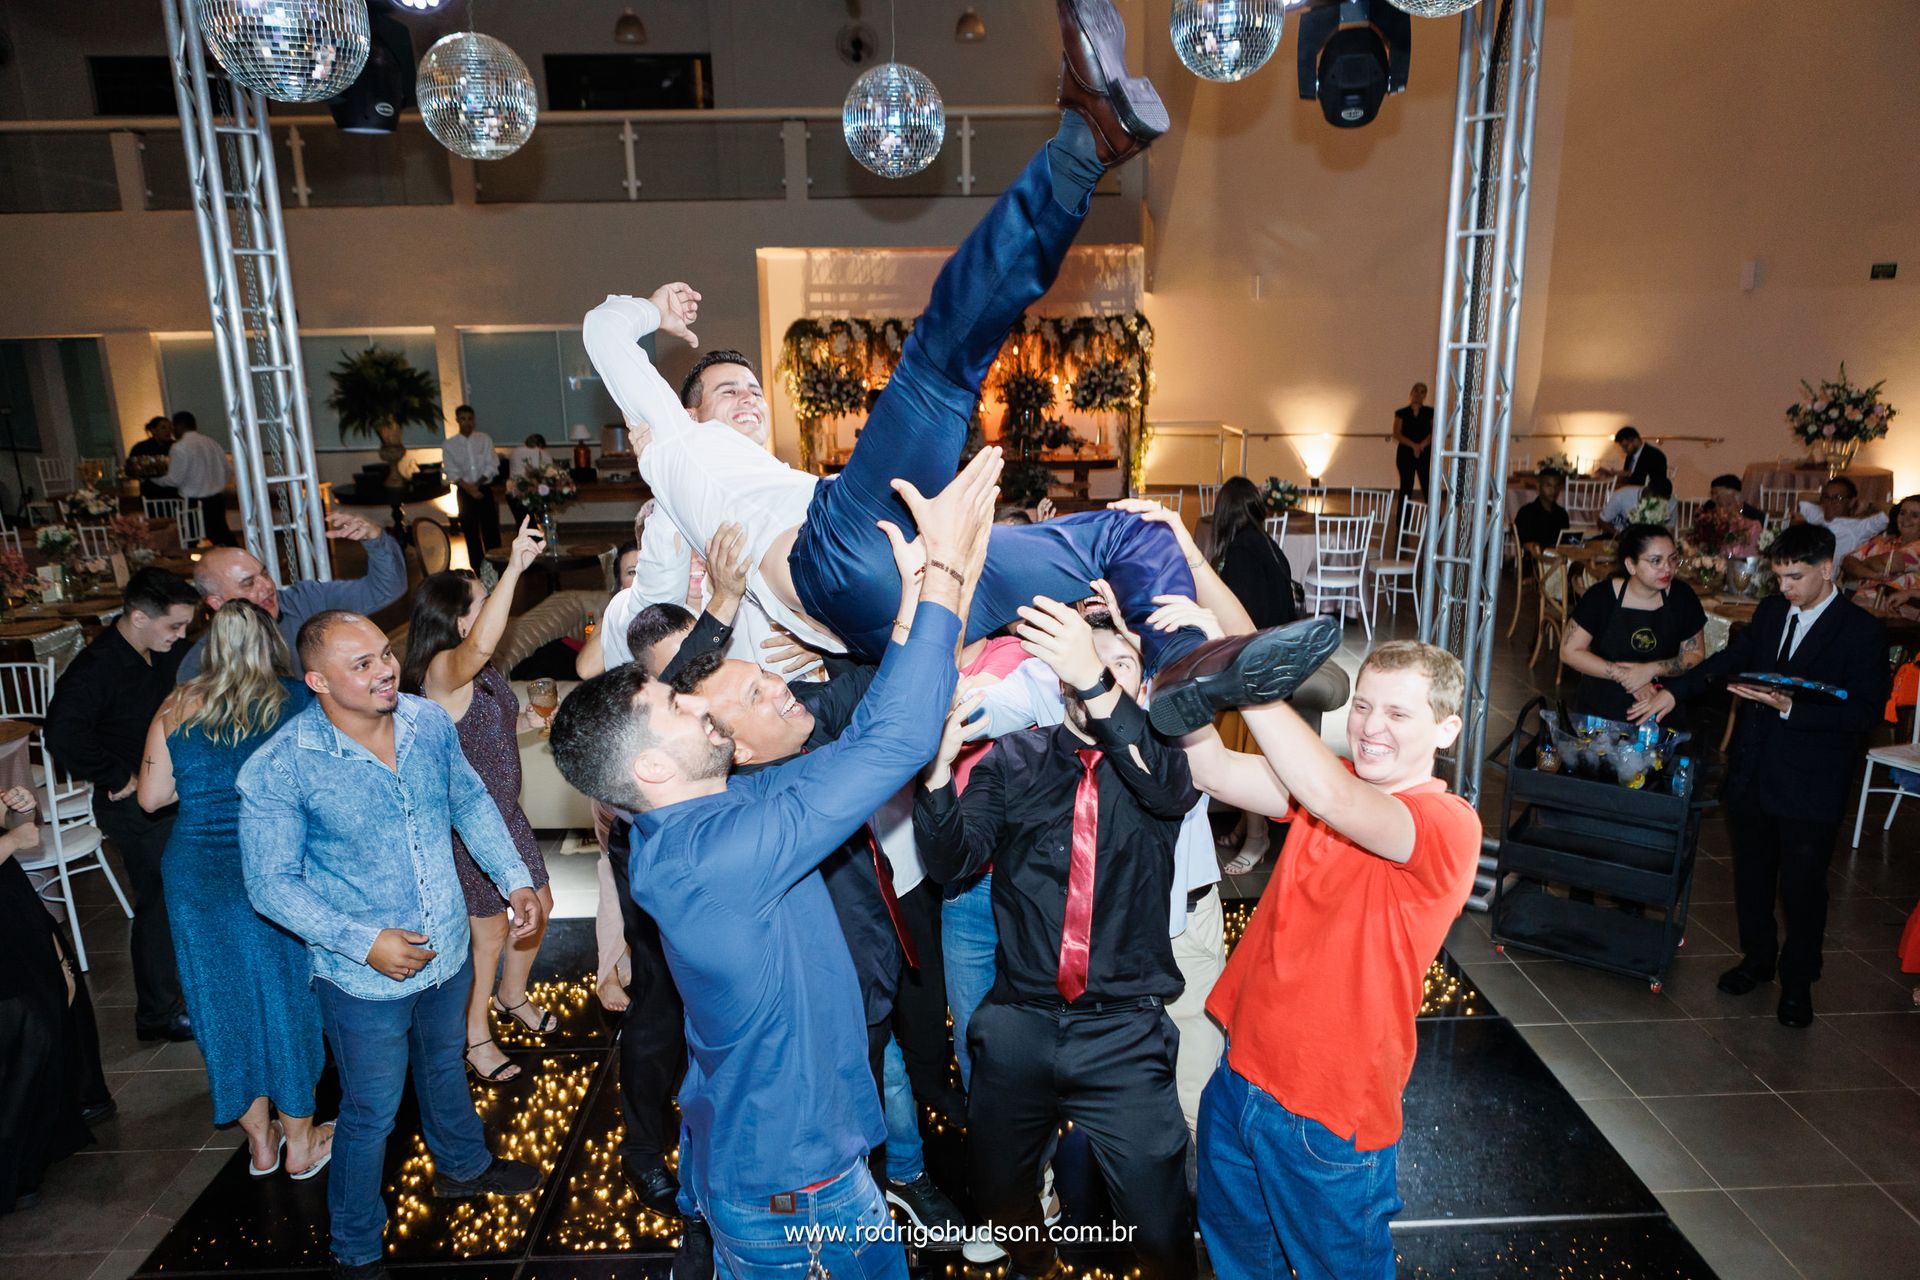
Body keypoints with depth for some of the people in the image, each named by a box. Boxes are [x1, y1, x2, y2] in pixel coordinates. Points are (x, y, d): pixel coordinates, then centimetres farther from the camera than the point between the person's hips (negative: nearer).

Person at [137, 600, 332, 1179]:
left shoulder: (177, 708, -1)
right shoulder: (299, 701, -9)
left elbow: (152, 797, 4)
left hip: (196, 875, 3)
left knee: (226, 1000, 17)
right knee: (287, 996, 13)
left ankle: (259, 1141, 33)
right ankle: (300, 1142, 28)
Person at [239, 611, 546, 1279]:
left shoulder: (428, 720, -11)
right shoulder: (278, 769, -23)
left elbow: (471, 801, 4)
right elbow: (271, 882, -16)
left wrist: (515, 879, -4)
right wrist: (364, 942, -24)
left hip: (447, 950, 5)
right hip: (364, 979, -5)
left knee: (445, 1066, 29)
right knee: (371, 1115, 14)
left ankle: (463, 1167, 57)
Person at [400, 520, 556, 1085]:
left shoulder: (483, 671, 3)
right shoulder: (442, 670, -26)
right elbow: (480, 645, -51)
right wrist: (514, 568, -55)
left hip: (506, 812, 9)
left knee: (538, 905, 20)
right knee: (487, 932, 8)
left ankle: (512, 995, 47)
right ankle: (475, 1037, 32)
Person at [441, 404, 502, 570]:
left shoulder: (485, 439, 3)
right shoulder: (448, 444, 2)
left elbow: (491, 465, -3)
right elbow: (451, 472, -5)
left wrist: (477, 484, -14)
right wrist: (468, 488, -18)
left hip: (485, 490, 0)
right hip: (465, 493, 0)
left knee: (491, 531, -2)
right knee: (471, 534, 4)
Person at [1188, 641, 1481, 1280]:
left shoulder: (1447, 824, -21)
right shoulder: (1335, 778, 0)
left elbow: (1330, 797, -40)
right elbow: (1212, 768, -13)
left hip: (1330, 1116, -6)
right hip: (1241, 1076, 6)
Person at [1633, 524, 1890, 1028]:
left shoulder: (1862, 631, -11)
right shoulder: (1771, 612, 6)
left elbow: (1864, 712, -15)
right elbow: (1729, 660, 8)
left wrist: (1790, 707, -26)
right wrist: (1673, 690, -5)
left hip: (1811, 787, -5)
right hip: (1753, 774, 5)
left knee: (1801, 887, 7)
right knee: (1752, 875, 18)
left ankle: (1797, 981, 27)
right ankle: (1757, 957, 38)